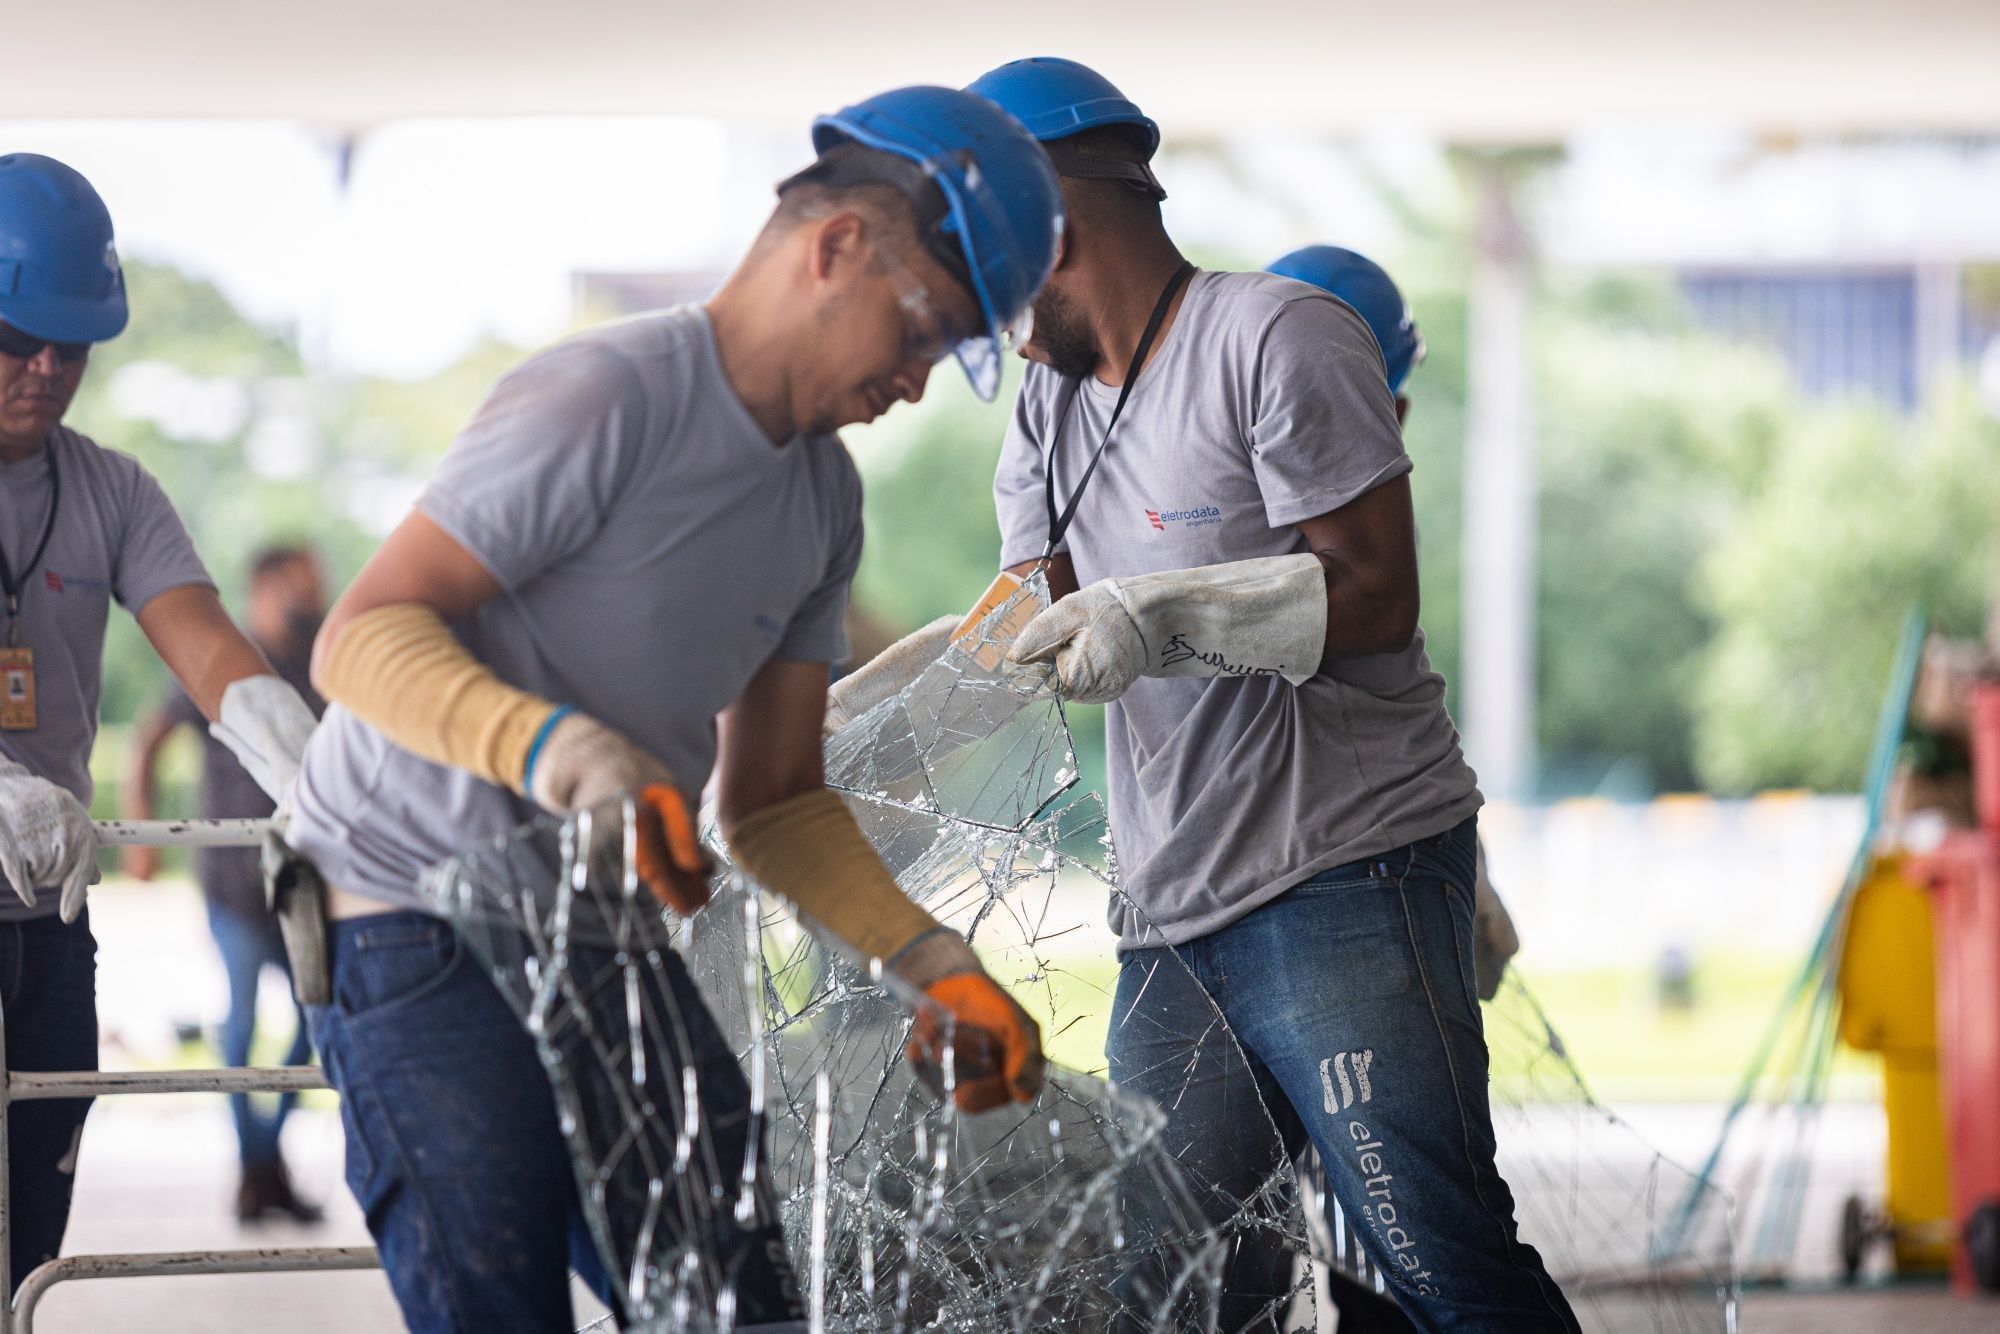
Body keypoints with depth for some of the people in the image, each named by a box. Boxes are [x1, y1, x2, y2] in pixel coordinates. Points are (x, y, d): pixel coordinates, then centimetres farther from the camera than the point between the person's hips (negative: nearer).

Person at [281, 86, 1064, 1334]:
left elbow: (774, 801, 14)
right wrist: (552, 745, -38)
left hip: (610, 938, 8)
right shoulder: (608, 399, -17)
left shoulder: (824, 495, 11)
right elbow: (364, 635, -21)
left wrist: (936, 966, 0)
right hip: (423, 933, -8)